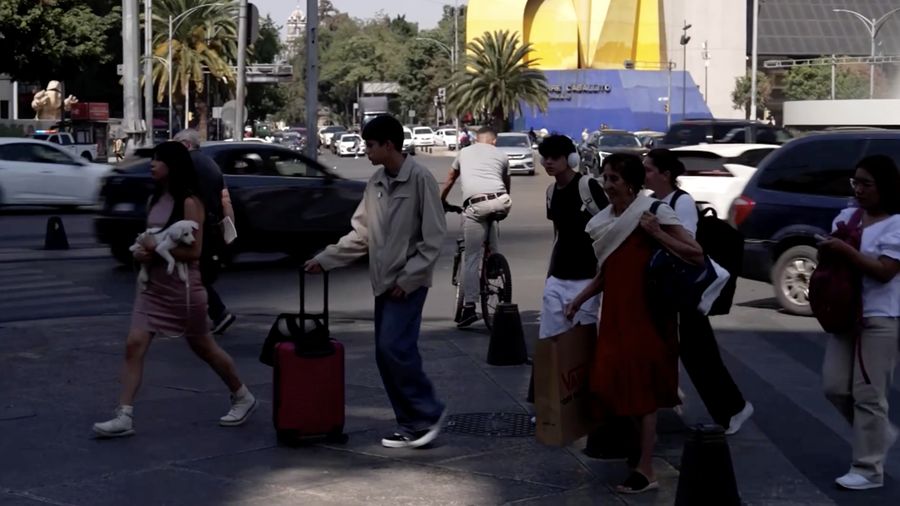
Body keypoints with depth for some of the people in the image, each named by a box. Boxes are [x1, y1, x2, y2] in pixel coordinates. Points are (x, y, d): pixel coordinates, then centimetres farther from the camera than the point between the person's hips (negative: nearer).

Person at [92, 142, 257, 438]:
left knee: (203, 348, 8)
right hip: (153, 285, 7)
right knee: (134, 345, -7)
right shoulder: (155, 199, 9)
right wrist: (144, 251, -2)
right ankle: (124, 417, -8)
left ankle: (243, 398, 28)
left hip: (182, 286, -7)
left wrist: (158, 249, -21)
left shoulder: (189, 203, -14)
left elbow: (194, 251, -18)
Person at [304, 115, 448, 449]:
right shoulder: (376, 183, 10)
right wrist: (325, 260, 8)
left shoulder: (420, 179, -13)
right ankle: (412, 425, 13)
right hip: (383, 282, 8)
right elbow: (361, 233, 15)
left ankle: (428, 413, 0)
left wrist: (407, 279, -15)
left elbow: (433, 238, -13)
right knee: (385, 355, 5)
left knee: (394, 348, -16)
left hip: (408, 282, -8)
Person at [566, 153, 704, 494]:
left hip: (646, 314, -6)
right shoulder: (604, 221, 9)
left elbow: (697, 256, -15)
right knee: (611, 381, 6)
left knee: (641, 387, -5)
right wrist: (579, 299, 12)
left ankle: (645, 470, 0)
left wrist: (656, 235, -20)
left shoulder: (655, 212, -10)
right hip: (614, 313, 7)